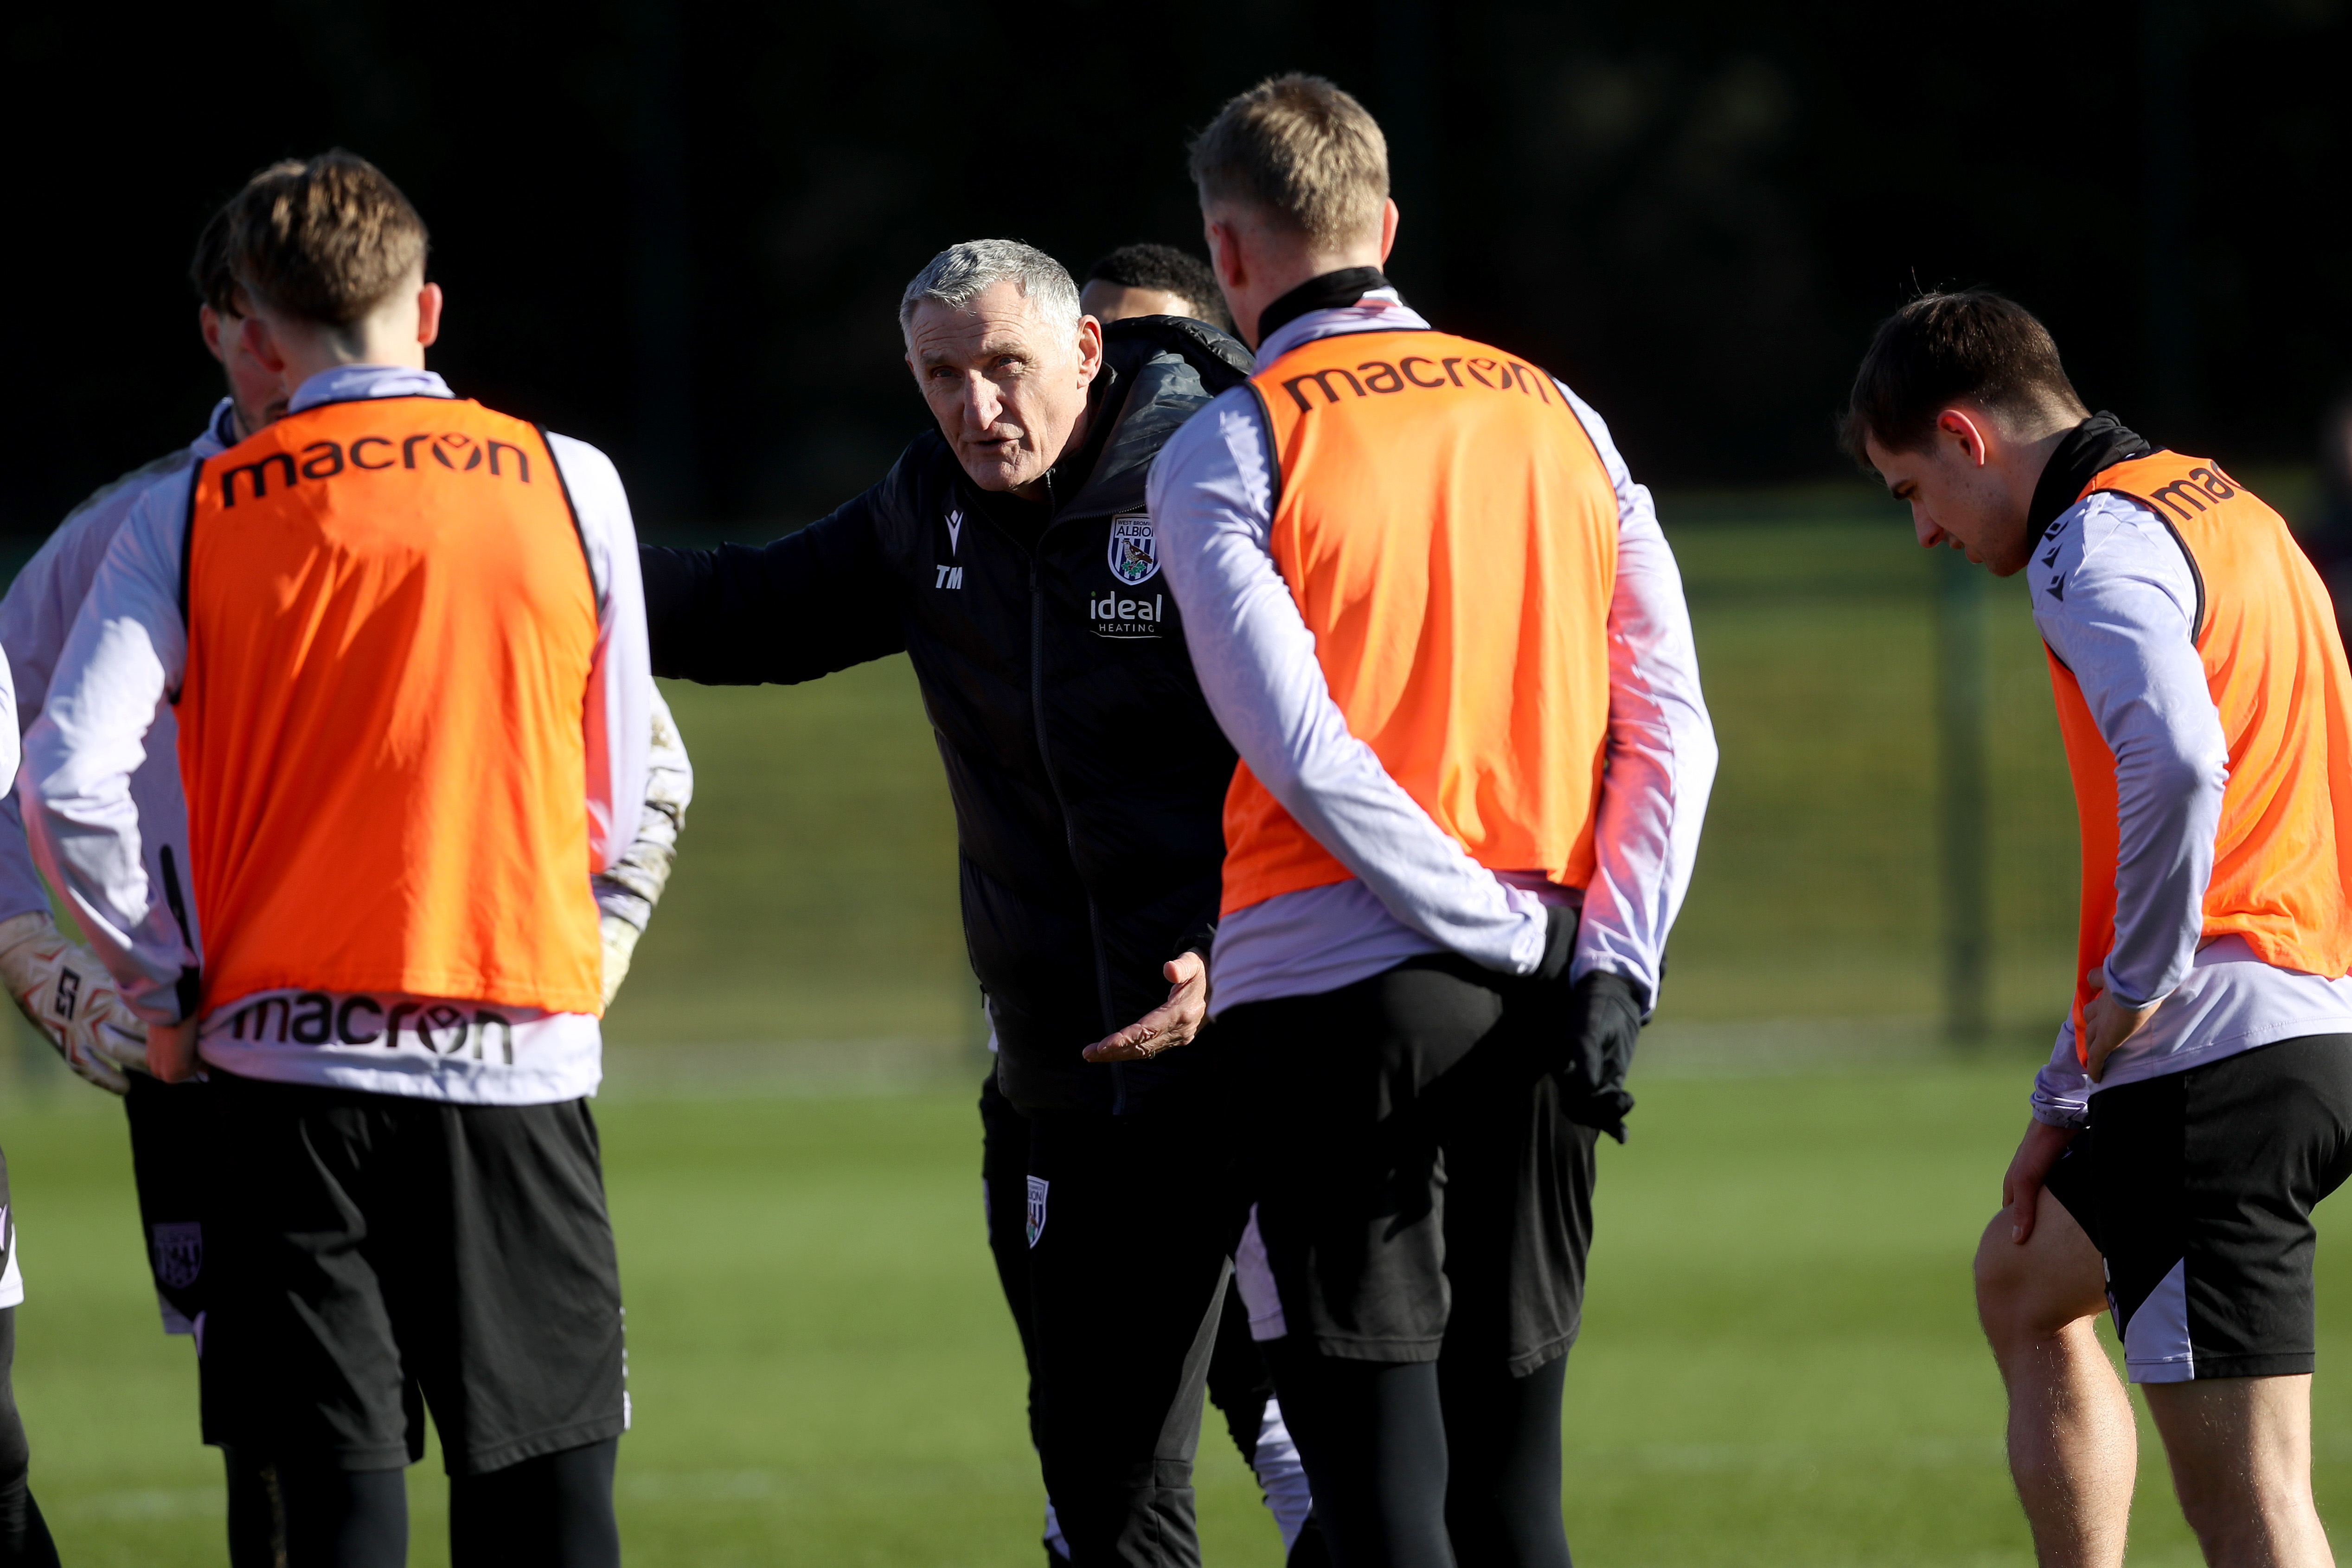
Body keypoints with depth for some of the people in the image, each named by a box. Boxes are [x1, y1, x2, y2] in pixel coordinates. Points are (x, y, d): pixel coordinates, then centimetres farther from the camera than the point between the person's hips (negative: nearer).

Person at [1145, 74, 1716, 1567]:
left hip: (1337, 981, -5)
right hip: (1552, 1002, 5)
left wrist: (1490, 929, -8)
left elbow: (1304, 752, -14)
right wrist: (1606, 963, -1)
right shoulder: (1557, 418, 12)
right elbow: (1671, 726, 4)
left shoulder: (1221, 457, -3)